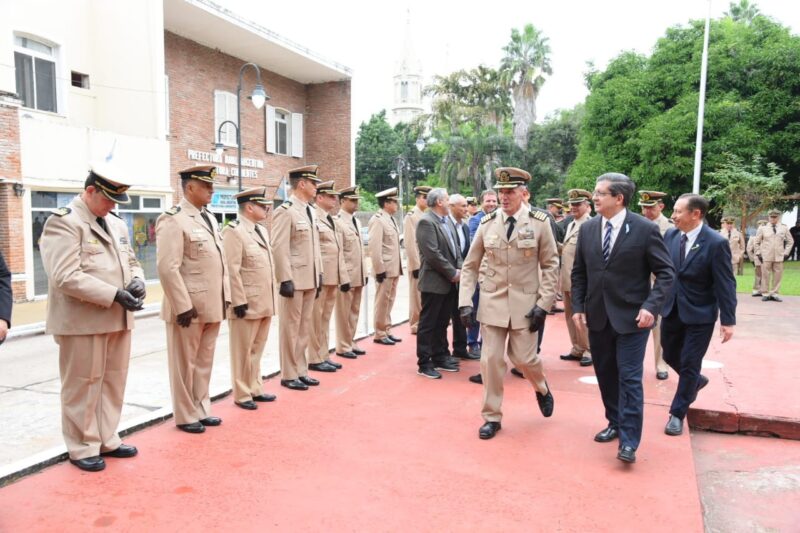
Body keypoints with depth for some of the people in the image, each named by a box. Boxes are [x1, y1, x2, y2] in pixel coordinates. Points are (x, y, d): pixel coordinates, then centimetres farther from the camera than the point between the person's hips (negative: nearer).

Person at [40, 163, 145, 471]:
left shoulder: (116, 224, 15)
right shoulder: (63, 222, -10)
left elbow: (131, 261, 20)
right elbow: (66, 277, -20)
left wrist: (137, 281, -4)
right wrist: (115, 294, -23)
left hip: (118, 319, 8)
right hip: (83, 321, -7)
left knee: (114, 382, 14)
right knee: (83, 385, 5)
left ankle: (106, 440, 28)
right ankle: (82, 448, 20)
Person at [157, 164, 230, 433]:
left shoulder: (210, 218, 12)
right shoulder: (173, 220, -13)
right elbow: (167, 268, -19)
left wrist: (225, 295, 11)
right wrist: (183, 306, -20)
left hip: (212, 305, 8)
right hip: (189, 307, -8)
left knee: (204, 362, 17)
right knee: (185, 364, 8)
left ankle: (201, 409, 31)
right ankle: (185, 416, 22)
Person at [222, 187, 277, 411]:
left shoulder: (262, 230, 14)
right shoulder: (234, 231, -13)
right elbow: (232, 271, -18)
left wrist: (272, 299, 17)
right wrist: (239, 302, -19)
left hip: (264, 303, 8)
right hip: (247, 304, -8)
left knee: (257, 349, 17)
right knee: (243, 351, 6)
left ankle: (255, 389, 30)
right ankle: (242, 394, 18)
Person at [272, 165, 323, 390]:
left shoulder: (310, 211, 13)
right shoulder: (285, 211, -12)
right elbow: (279, 249, -17)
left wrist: (319, 274, 15)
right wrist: (285, 280, -20)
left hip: (310, 279, 8)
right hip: (294, 280, -8)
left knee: (304, 328, 14)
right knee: (290, 328, 3)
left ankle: (301, 371, 25)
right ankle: (289, 375, 14)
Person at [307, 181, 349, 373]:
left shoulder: (332, 220, 18)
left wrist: (344, 277, 13)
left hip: (333, 277, 8)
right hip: (319, 277, -8)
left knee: (325, 319, 14)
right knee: (315, 319, 0)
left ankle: (323, 356, 22)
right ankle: (314, 359, 9)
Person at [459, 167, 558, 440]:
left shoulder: (539, 222, -5)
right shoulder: (487, 223, 0)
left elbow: (550, 265, -2)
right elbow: (470, 266, 4)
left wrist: (544, 304, -9)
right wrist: (465, 302, -4)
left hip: (525, 304, -2)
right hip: (492, 302, 2)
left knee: (524, 358, 4)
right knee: (491, 360, 3)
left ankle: (541, 388, 40)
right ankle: (492, 417, 20)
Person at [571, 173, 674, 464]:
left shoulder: (645, 229, -10)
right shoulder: (587, 229, 3)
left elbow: (666, 272, -6)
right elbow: (579, 272, 9)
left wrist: (651, 306, -18)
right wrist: (578, 307, 2)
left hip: (631, 316, -4)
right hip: (597, 316, 5)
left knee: (629, 378, -2)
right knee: (605, 374, 14)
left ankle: (628, 441, 7)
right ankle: (615, 423, 32)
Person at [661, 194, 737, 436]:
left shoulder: (716, 243, -17)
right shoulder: (670, 235, -3)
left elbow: (726, 284, -14)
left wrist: (728, 320, -14)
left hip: (699, 315, -5)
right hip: (672, 310, 5)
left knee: (689, 365, 4)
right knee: (670, 357, 19)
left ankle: (677, 413, 20)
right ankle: (696, 381, 49)